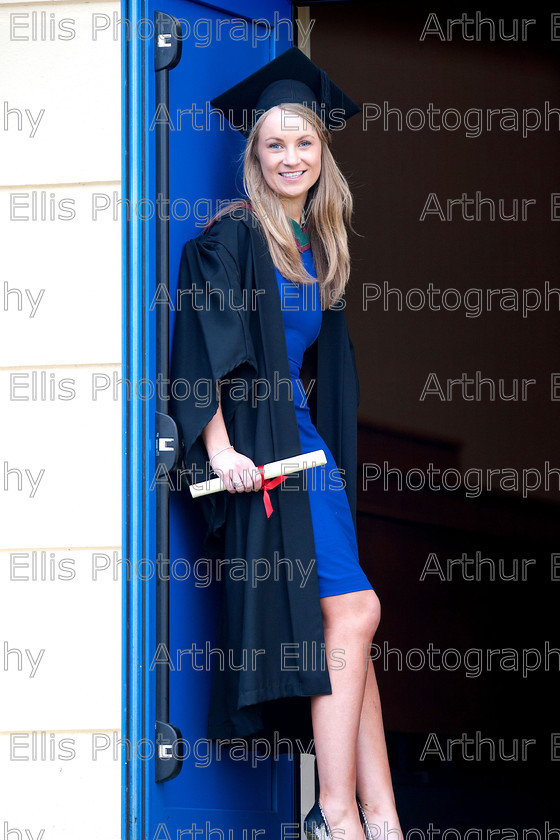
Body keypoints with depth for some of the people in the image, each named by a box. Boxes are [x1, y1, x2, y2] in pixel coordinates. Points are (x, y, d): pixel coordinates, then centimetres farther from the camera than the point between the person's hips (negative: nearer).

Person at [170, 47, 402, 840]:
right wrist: (219, 446, -22)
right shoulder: (234, 236, -6)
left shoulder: (318, 246, 18)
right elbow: (202, 348, -13)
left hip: (305, 442, 8)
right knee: (352, 612, -13)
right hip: (257, 447, -8)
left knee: (343, 623, 1)